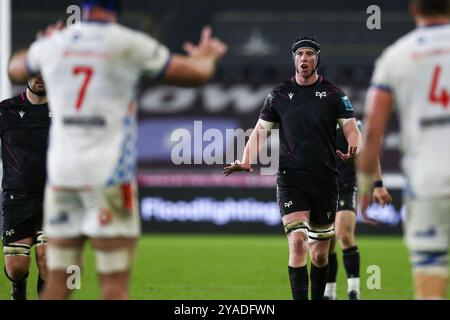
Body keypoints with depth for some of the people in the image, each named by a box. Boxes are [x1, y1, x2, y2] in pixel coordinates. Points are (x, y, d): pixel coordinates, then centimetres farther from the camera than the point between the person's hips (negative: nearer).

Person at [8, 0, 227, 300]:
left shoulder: (52, 44, 7)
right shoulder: (129, 44, -5)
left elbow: (16, 69, 30)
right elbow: (197, 74, 2)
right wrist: (206, 58, 25)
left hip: (60, 171, 4)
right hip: (110, 174, -4)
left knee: (58, 283, 8)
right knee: (115, 283, -3)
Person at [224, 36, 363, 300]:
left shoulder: (334, 94, 3)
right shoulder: (279, 95, 6)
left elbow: (352, 130, 1)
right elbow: (260, 131, 10)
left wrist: (353, 149, -22)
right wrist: (247, 162, -7)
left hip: (324, 179, 1)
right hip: (291, 179, -1)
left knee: (320, 254, 8)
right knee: (297, 243, -18)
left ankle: (318, 298, 27)